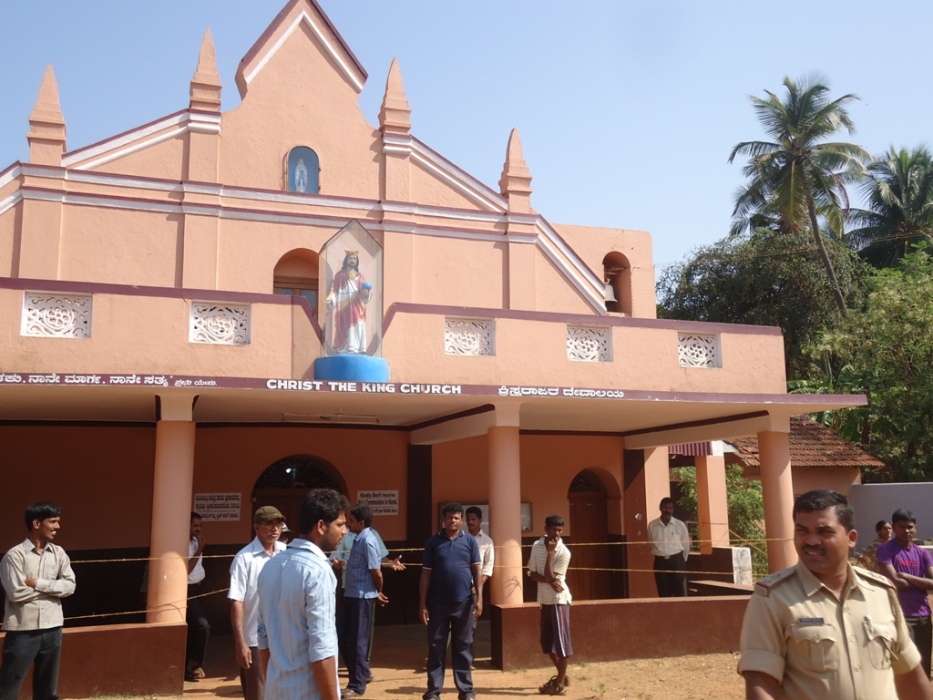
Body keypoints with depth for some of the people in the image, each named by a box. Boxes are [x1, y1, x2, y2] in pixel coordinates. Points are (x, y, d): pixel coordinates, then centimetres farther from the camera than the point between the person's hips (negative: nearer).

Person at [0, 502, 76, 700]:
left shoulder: (58, 553, 6)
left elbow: (69, 586, -2)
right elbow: (16, 592, -18)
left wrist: (38, 583, -13)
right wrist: (51, 587, -8)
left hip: (52, 628, 5)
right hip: (23, 629, -5)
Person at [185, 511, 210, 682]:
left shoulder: (194, 542, 11)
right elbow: (186, 569, -21)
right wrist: (199, 550, -21)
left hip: (196, 589, 10)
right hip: (187, 591, -10)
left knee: (192, 630, 14)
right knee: (202, 625, -17)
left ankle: (187, 667, 22)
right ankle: (195, 664, -2)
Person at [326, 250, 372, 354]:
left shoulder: (360, 276, 18)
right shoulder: (340, 275, 11)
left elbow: (364, 291, 10)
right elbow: (334, 290, 4)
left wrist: (366, 292, -13)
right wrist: (330, 298, -14)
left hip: (356, 306, 3)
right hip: (344, 306, -3)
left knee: (357, 326, -7)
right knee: (346, 326, -13)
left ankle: (359, 349, -12)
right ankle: (348, 349, -19)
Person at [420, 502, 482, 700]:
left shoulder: (470, 541, 3)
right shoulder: (433, 542, 1)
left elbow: (477, 570, 3)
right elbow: (426, 574, 2)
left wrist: (479, 598, -6)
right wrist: (423, 604, -1)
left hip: (464, 603, 0)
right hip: (438, 604, 0)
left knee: (463, 648, 8)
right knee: (436, 648, 5)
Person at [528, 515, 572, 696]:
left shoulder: (563, 552, -15)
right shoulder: (537, 545, 1)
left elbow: (549, 576, -19)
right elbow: (532, 573, 1)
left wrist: (550, 552, -24)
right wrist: (550, 581, -16)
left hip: (559, 600, -6)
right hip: (544, 600, 6)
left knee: (561, 640, -2)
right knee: (547, 641, 13)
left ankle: (560, 682, 6)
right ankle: (562, 675, 29)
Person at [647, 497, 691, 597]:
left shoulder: (680, 525, -1)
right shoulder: (652, 525, 1)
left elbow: (686, 545, 8)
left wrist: (682, 560, 13)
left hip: (676, 561, -1)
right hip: (660, 562, 1)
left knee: (679, 593, 1)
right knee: (663, 594, 6)